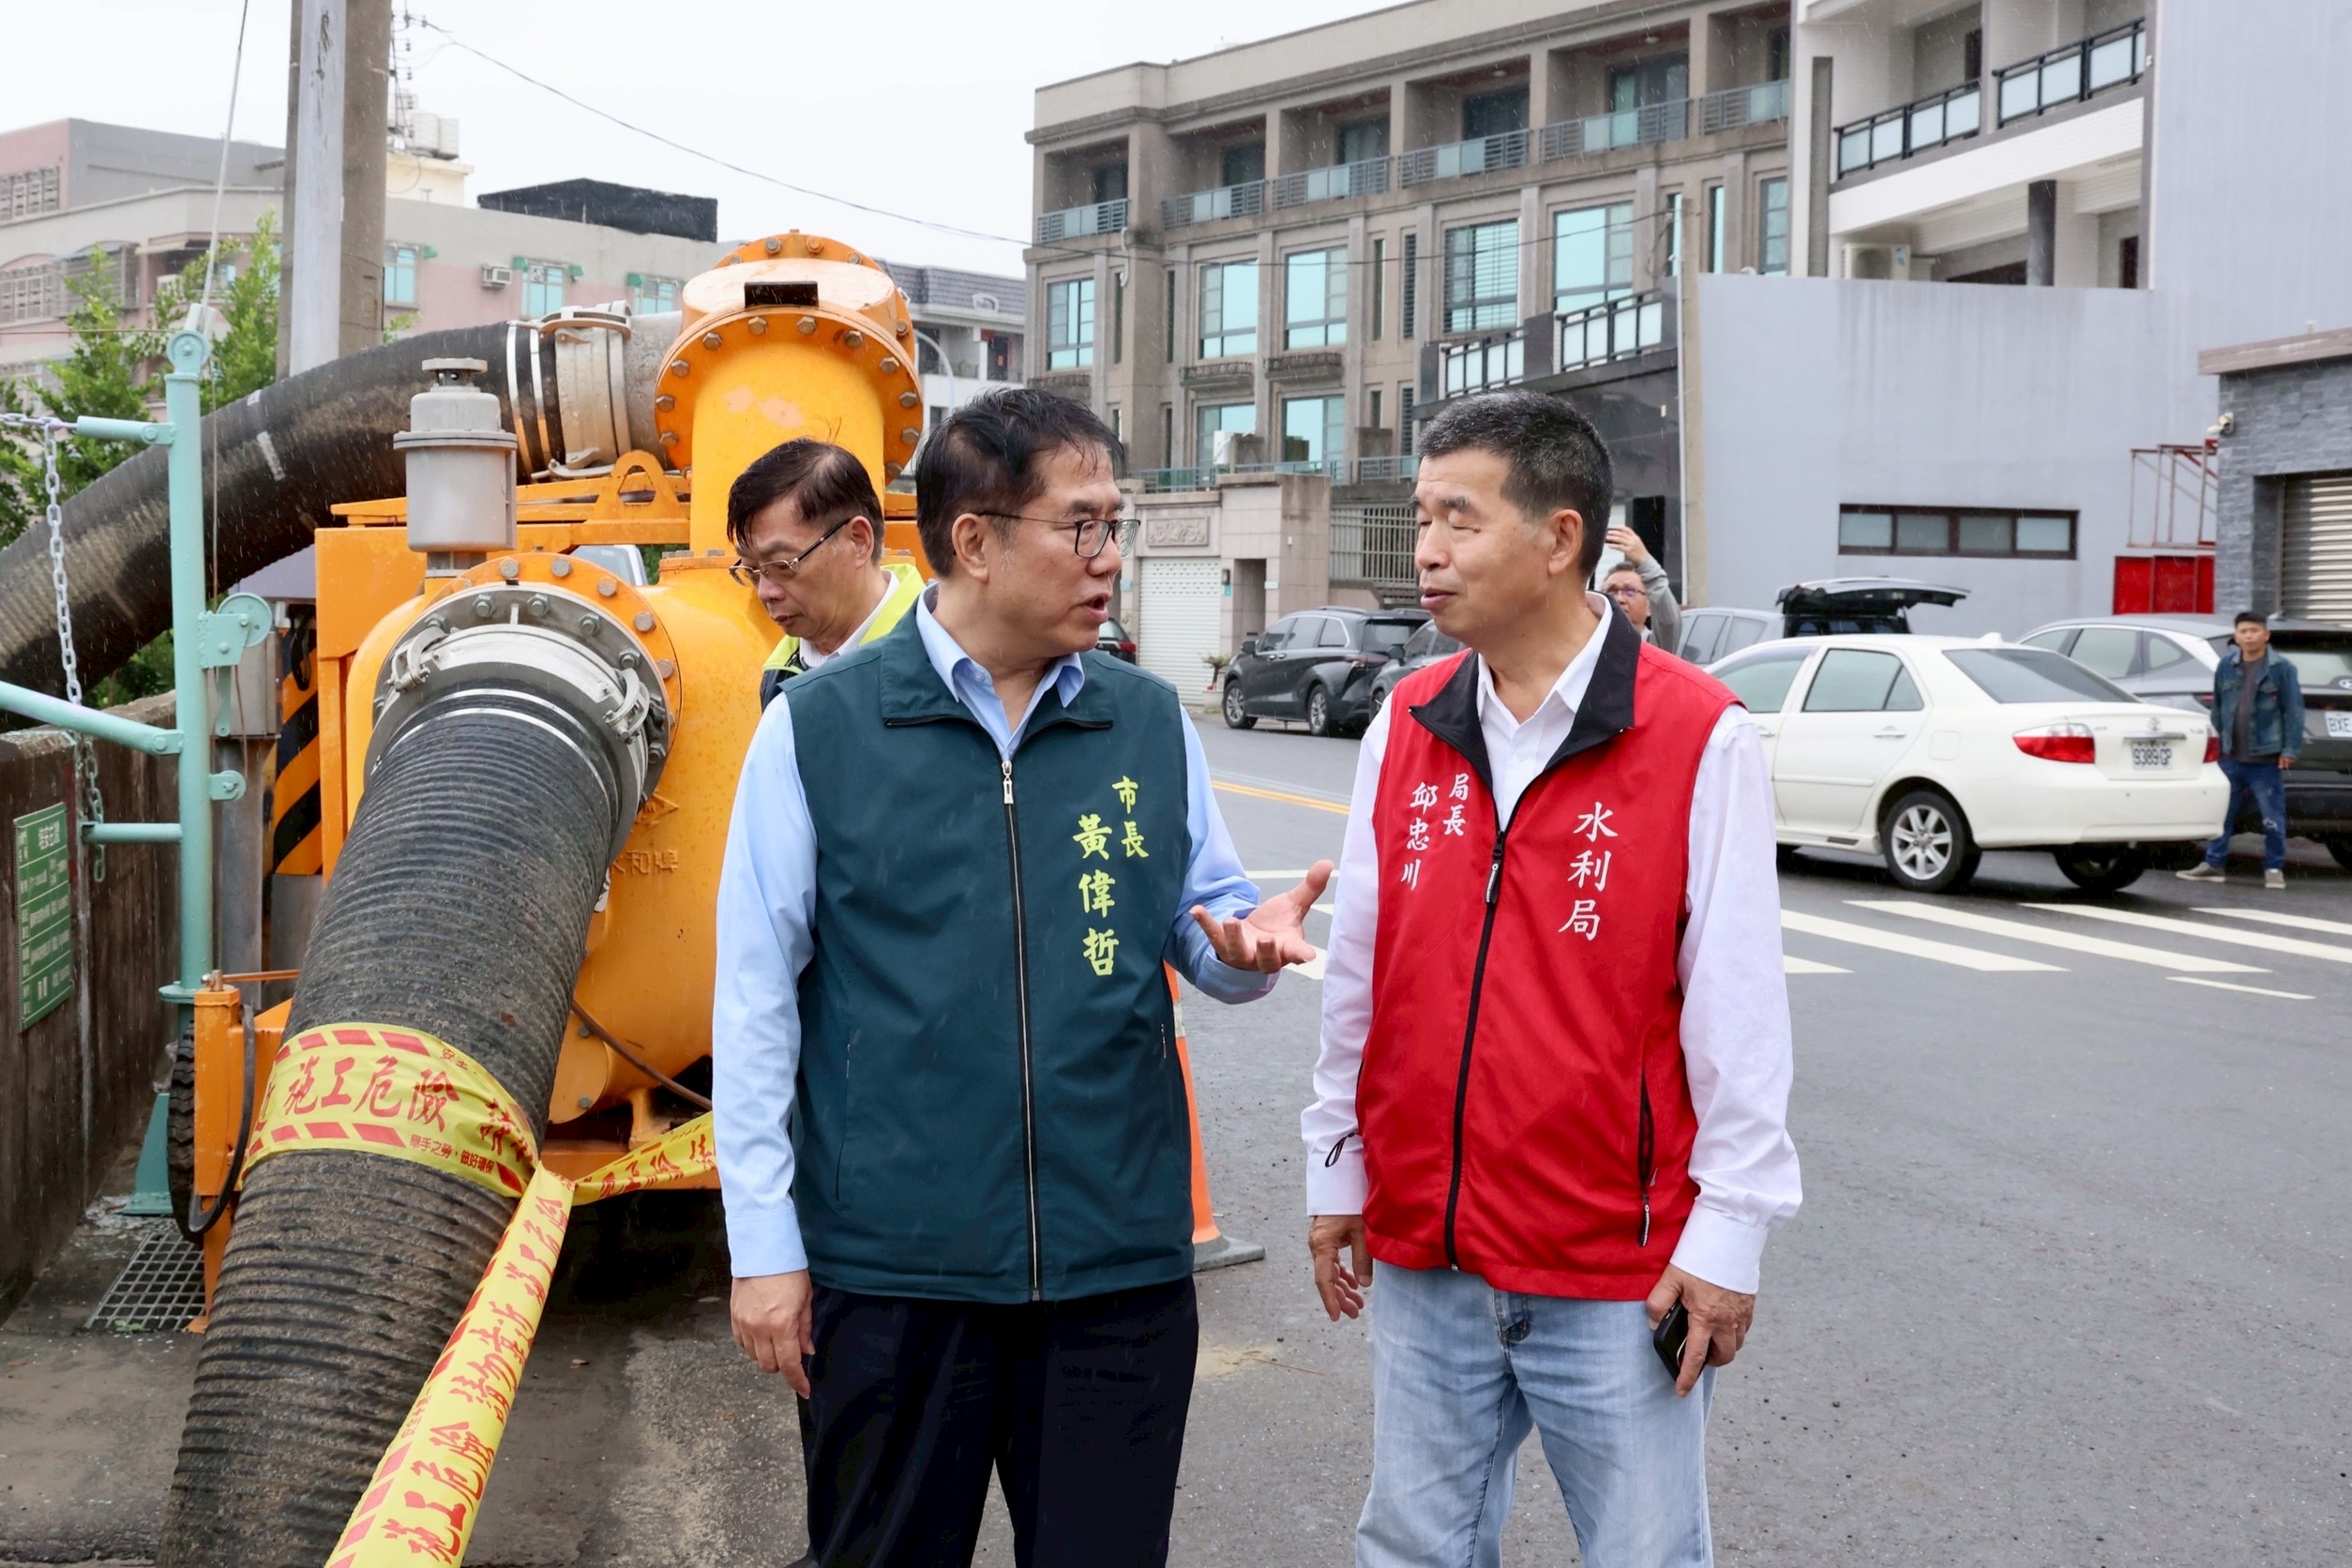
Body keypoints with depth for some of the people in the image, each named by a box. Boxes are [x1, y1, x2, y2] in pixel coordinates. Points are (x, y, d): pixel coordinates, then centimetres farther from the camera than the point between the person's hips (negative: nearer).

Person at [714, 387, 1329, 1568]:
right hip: (889, 1267, -2)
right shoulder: (818, 726, -4)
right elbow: (756, 995, -2)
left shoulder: (1151, 722, 5)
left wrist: (1245, 942, -11)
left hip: (1120, 1261, 2)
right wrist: (764, 1245, -4)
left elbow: (1206, 919, 14)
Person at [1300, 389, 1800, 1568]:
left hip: (1617, 1276, -4)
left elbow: (1736, 1013, -9)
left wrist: (1726, 1234, -8)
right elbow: (1358, 976, 10)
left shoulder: (1699, 737, -10)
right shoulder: (1405, 727, 4)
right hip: (1421, 1261, 5)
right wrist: (1335, 1173, 12)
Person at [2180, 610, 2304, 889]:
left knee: (2272, 817, 2)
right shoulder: (2226, 665, 7)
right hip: (2231, 756, 4)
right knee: (2221, 813, 9)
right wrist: (2216, 739, 12)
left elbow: (2294, 710, -5)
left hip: (2266, 758, -4)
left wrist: (2290, 749, -9)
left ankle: (2274, 869, 12)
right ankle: (2214, 864, 18)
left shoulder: (2282, 668, -5)